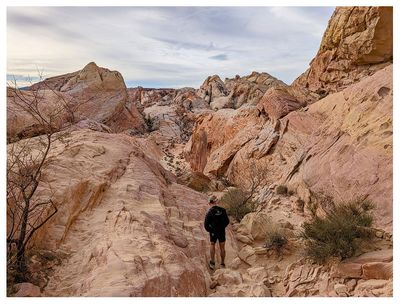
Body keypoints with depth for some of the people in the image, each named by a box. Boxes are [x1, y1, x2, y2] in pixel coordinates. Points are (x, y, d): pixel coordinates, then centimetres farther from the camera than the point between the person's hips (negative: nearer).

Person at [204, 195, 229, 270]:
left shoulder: (209, 212, -16)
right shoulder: (222, 210, -9)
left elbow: (206, 224, -13)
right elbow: (227, 221, -1)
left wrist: (209, 230, 5)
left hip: (213, 232, -1)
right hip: (222, 231, 2)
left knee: (212, 245, 22)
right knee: (222, 247, 16)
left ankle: (212, 262, 22)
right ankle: (222, 264, 26)